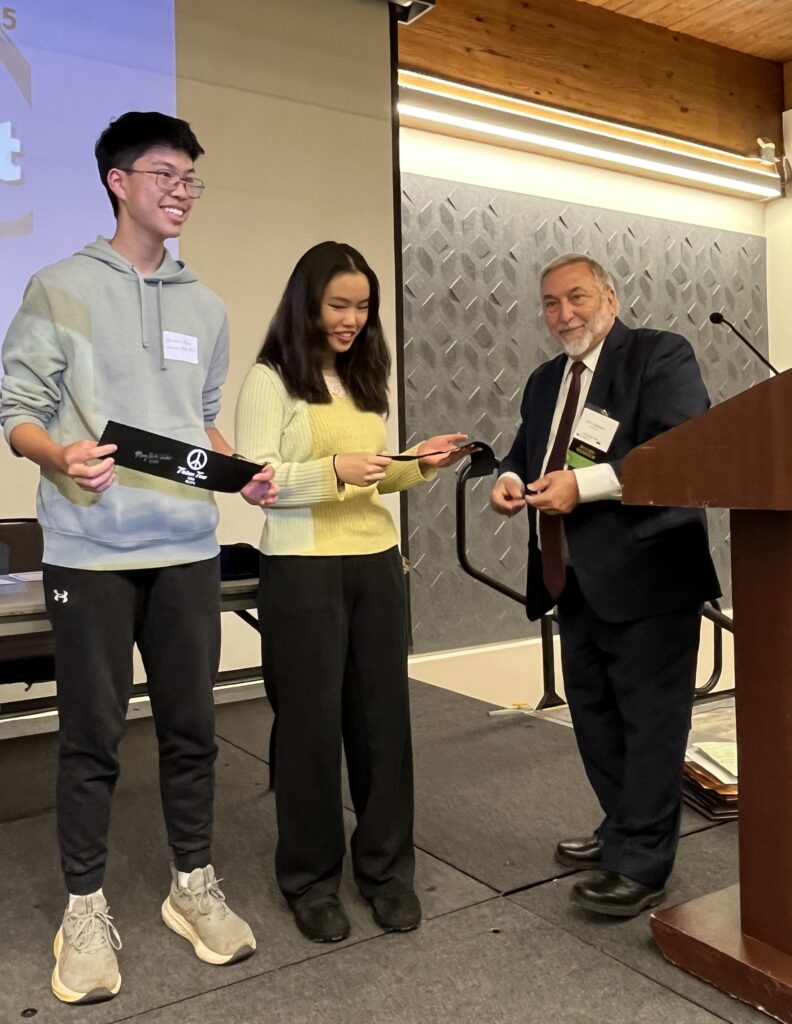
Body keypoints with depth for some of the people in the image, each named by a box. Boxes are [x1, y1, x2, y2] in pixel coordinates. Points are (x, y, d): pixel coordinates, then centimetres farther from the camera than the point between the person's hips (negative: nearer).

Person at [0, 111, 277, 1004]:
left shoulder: (205, 307, 14)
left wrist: (242, 472, 2)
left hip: (187, 548, 4)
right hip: (91, 552, -4)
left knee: (190, 726, 11)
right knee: (92, 736, 5)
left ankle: (194, 886, 29)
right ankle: (86, 910, 22)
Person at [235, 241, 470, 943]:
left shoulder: (369, 380, 15)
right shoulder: (270, 380, -4)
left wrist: (420, 464, 0)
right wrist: (333, 471, -25)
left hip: (377, 564, 6)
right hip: (303, 569, -5)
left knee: (384, 715, 8)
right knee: (311, 722, 4)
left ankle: (386, 867, 25)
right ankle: (311, 880, 21)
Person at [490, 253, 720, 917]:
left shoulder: (661, 355, -6)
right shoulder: (545, 381, 18)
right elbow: (526, 449, 24)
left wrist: (585, 484, -25)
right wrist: (511, 477, -1)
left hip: (644, 574, -8)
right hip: (576, 580, 8)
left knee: (650, 719, 0)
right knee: (594, 714, 17)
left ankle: (640, 864, 11)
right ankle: (624, 832, 33)